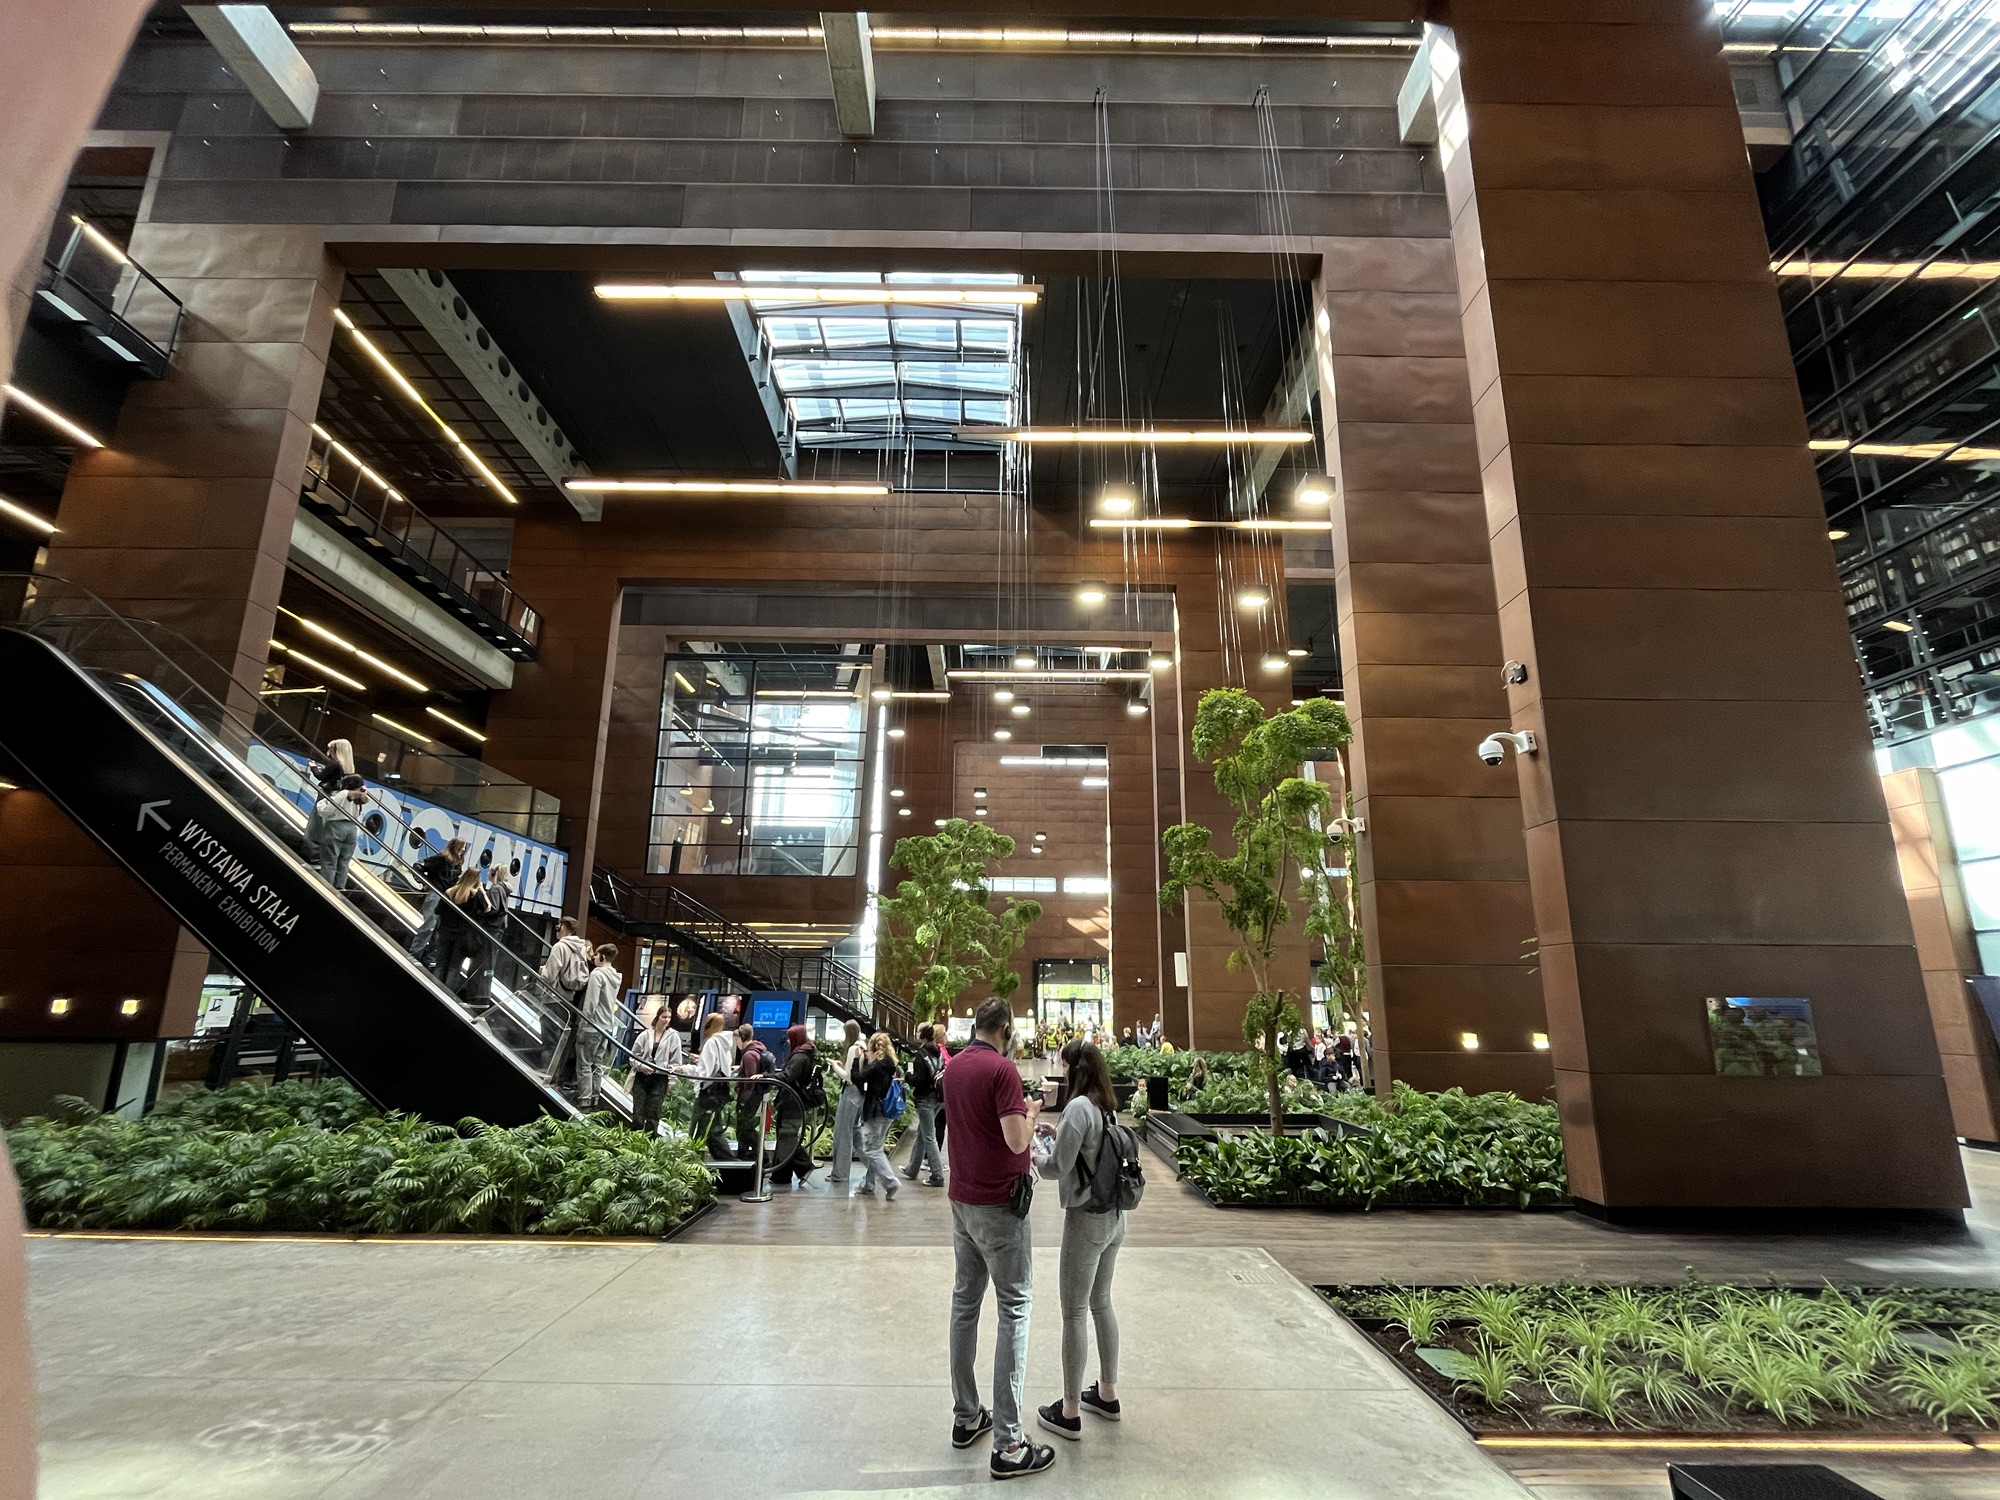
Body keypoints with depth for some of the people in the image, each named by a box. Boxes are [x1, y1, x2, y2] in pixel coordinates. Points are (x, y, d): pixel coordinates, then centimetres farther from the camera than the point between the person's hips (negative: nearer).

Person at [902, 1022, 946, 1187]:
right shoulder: (938, 1053, 6)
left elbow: (918, 1080, -20)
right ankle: (912, 1169, 31)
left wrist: (907, 1075, -2)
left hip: (925, 1099, -7)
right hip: (937, 1098, 7)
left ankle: (937, 1177, -1)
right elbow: (943, 1074, 11)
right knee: (921, 1133, 19)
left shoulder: (920, 1055, -14)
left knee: (929, 1137, -2)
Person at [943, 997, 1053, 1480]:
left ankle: (966, 1417, 26)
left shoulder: (952, 1067, 5)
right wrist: (1031, 1112, -5)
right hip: (999, 1204, -8)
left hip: (962, 1200, 8)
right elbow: (1016, 1140, -23)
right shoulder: (1001, 1069, -19)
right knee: (1015, 1309, -1)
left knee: (964, 1303, 15)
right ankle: (1008, 1444, 1)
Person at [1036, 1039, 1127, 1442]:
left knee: (1074, 1313, 4)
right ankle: (1107, 1394, 34)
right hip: (1114, 1216, 8)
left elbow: (1059, 1164, -18)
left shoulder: (1079, 1107, -20)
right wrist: (1060, 1135, 5)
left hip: (1087, 1218, -8)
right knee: (1101, 1303, 21)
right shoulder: (1109, 1107, 4)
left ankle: (1069, 1413, 15)